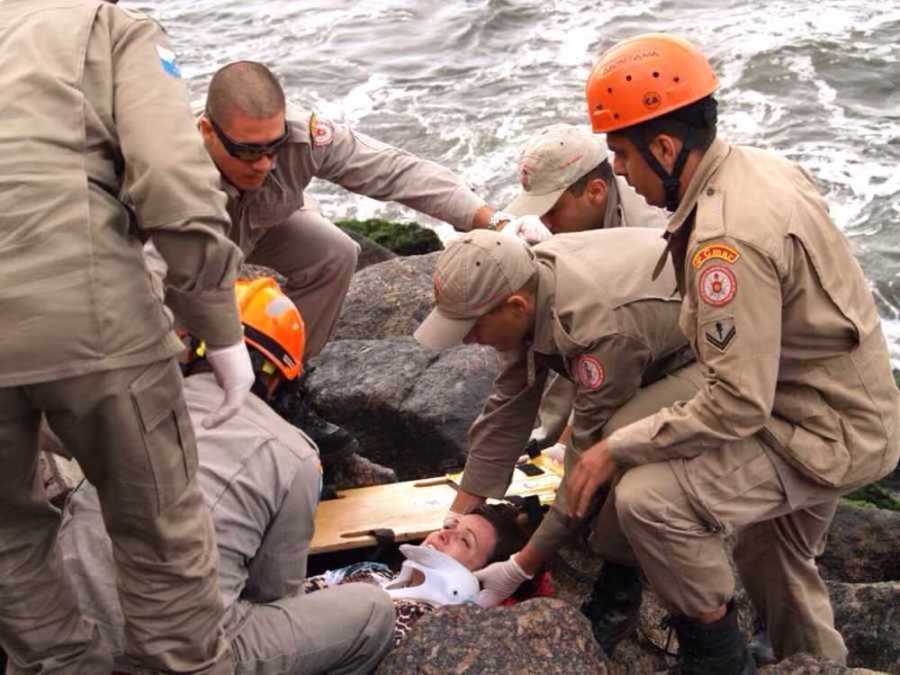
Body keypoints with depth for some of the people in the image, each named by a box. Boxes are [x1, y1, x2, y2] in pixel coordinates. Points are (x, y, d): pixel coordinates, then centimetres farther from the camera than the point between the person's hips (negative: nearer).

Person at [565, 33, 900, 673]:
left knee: (648, 499, -18)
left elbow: (738, 404, -30)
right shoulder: (762, 164, -2)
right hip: (842, 403, 10)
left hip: (826, 433, -10)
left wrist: (616, 448, -21)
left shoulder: (728, 237, -31)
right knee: (775, 562, 25)